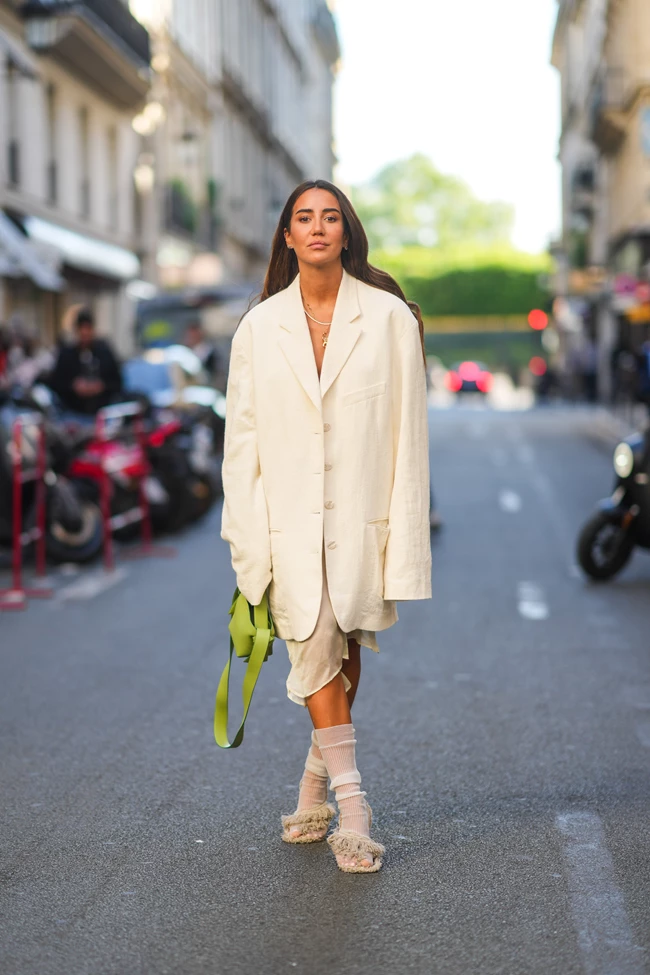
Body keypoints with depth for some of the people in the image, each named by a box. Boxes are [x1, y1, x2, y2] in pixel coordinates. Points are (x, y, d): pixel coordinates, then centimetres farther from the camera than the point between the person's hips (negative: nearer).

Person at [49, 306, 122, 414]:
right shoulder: (66, 352, 4)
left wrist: (102, 387, -10)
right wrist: (72, 386, -11)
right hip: (74, 411, 0)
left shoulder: (104, 351, 4)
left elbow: (118, 383, 7)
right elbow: (55, 383, 5)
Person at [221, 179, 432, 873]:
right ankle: (352, 805, -5)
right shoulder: (259, 327, 7)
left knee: (344, 649, 7)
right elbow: (242, 436, 8)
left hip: (361, 514, 0)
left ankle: (316, 786, 27)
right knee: (315, 648, -11)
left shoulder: (388, 316, 2)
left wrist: (406, 531, -4)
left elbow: (408, 431, 1)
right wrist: (245, 537, 3)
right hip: (289, 518, 1)